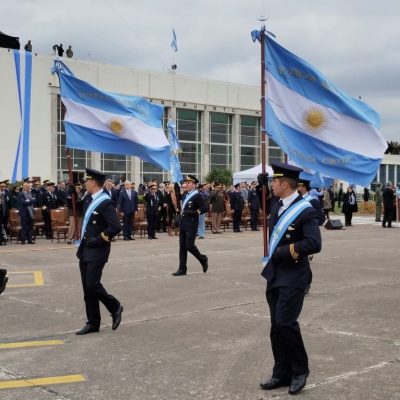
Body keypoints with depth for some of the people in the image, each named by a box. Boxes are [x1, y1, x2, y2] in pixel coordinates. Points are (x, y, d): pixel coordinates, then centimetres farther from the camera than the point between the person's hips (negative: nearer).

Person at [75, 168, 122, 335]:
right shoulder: (90, 200, 12)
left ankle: (115, 307, 12)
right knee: (87, 288, 8)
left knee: (93, 285, -11)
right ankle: (93, 323, 15)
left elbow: (116, 226, -24)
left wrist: (99, 240, -20)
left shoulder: (105, 203, -16)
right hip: (85, 250, 9)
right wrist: (82, 242, 16)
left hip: (97, 251, -9)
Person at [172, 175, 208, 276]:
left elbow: (204, 208, -17)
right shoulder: (185, 194, 13)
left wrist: (192, 213, -21)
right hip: (183, 224, 8)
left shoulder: (198, 196, -11)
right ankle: (182, 269, 8)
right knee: (182, 247, 5)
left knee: (189, 246, -9)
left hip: (191, 225, -8)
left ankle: (203, 259, 17)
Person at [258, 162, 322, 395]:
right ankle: (282, 374, 20)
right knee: (277, 327, 11)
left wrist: (284, 252, -21)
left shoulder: (305, 211, -17)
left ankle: (300, 369, 9)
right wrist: (262, 184, 13)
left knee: (285, 322, -11)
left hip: (293, 277, -8)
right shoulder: (277, 203, 7)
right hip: (275, 275, 8)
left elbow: (315, 244, -25)